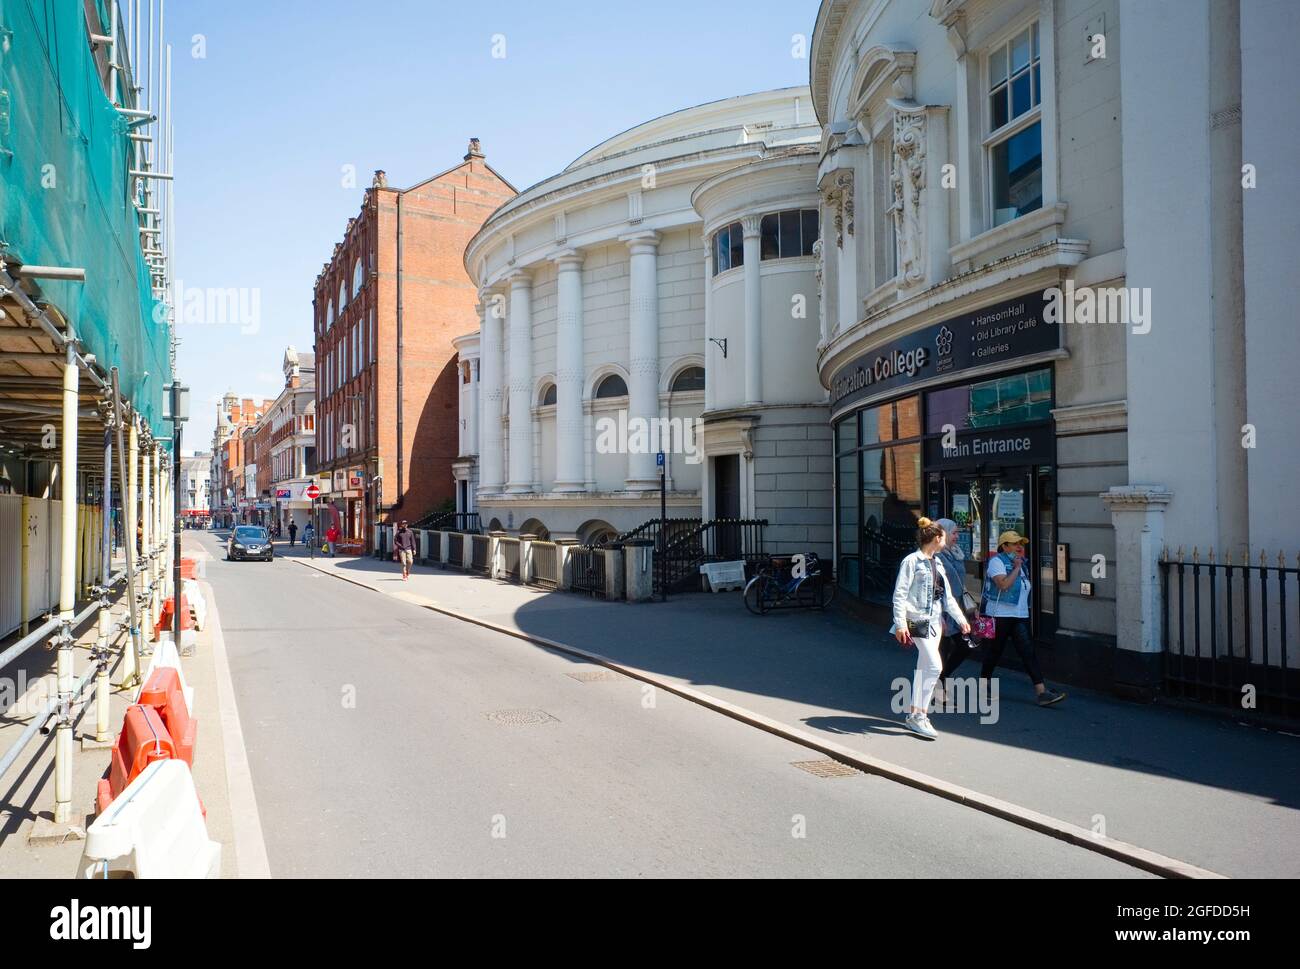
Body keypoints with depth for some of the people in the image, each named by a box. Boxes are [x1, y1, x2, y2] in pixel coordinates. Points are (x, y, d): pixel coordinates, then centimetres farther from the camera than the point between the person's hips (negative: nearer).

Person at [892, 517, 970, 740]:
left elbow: (947, 596, 21)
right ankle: (920, 716, -10)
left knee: (923, 669, 12)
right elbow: (899, 594, -14)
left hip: (935, 621, 9)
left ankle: (914, 714, 21)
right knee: (934, 665, -16)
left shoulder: (936, 563, 15)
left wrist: (961, 619, 18)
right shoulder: (912, 561, -10)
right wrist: (900, 624, -20)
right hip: (918, 621, -9)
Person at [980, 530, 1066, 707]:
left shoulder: (1020, 563, 16)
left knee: (1029, 652, -4)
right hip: (1000, 614, -6)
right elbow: (1004, 584, -23)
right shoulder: (997, 561, -8)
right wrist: (1016, 568, -14)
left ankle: (1042, 692, -11)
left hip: (1020, 615, 7)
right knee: (995, 651, 5)